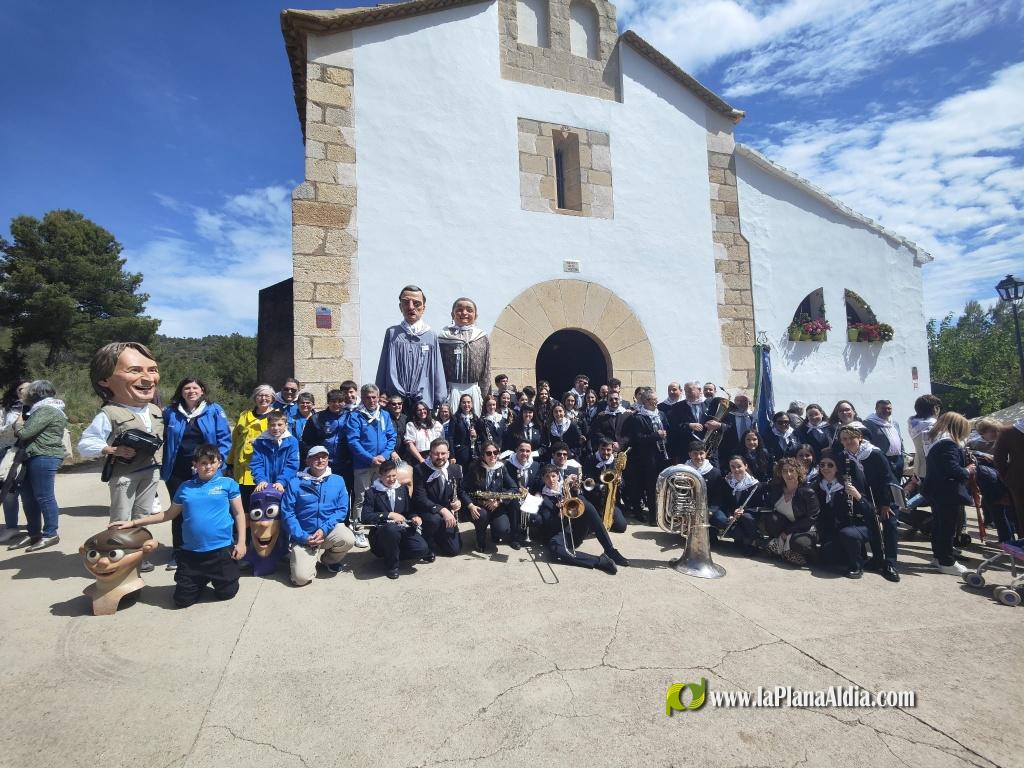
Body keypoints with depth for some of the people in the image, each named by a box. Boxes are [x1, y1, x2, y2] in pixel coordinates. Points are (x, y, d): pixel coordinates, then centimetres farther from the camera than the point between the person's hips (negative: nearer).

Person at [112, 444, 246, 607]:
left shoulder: (228, 484, -5)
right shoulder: (185, 487, 5)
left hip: (221, 549, -3)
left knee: (226, 593, 7)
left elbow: (239, 514, -2)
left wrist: (241, 542, -8)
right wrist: (134, 523, 11)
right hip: (191, 552, 3)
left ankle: (214, 578, 39)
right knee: (182, 600, 9)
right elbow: (169, 514, 14)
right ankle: (202, 579, 38)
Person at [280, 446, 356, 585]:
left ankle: (329, 559, 6)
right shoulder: (295, 483, -2)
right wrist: (303, 536, -14)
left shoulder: (338, 481, 2)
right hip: (305, 536, -1)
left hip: (330, 529, 1)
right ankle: (297, 558, 20)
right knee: (301, 578, -18)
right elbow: (287, 512, -5)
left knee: (348, 539, -30)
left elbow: (342, 509, -3)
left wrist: (324, 529, -16)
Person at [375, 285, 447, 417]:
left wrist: (440, 401, 4)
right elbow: (383, 368, 9)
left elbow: (437, 371, 7)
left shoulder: (431, 336, 6)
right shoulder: (392, 333, 8)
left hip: (423, 401, 0)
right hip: (395, 400, 0)